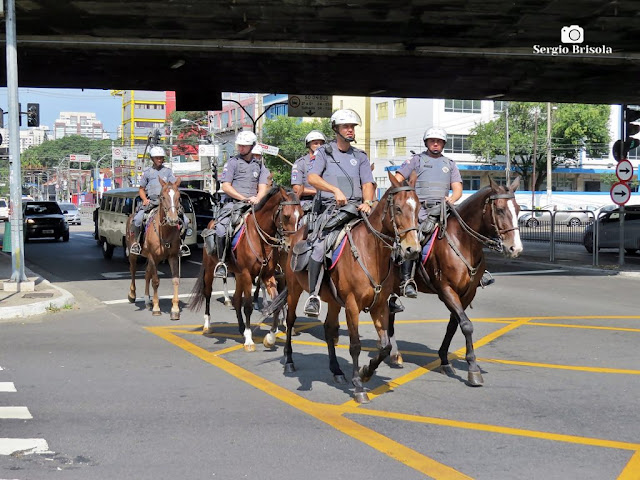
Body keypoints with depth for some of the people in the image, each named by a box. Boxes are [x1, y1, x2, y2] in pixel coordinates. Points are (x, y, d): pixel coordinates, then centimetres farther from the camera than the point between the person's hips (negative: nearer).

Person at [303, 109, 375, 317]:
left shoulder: (360, 156, 20)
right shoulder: (324, 152, 9)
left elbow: (367, 184, 10)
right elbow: (312, 178, -6)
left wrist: (367, 202, -12)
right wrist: (335, 190, -20)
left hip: (357, 207, 4)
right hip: (331, 206, -3)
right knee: (321, 243, -24)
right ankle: (313, 294, -17)